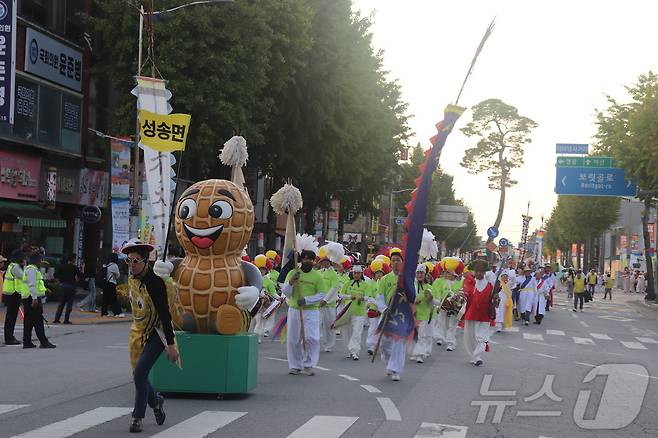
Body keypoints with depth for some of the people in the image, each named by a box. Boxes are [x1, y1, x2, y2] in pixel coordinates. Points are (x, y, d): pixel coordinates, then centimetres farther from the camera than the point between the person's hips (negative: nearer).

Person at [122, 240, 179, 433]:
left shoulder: (154, 283, -22)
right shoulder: (132, 279, 3)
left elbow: (164, 314, -22)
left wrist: (171, 345, -23)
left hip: (156, 334, -8)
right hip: (138, 332, 8)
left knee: (140, 373, -18)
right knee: (138, 376, 10)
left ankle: (138, 416, -6)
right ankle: (156, 401, 37)